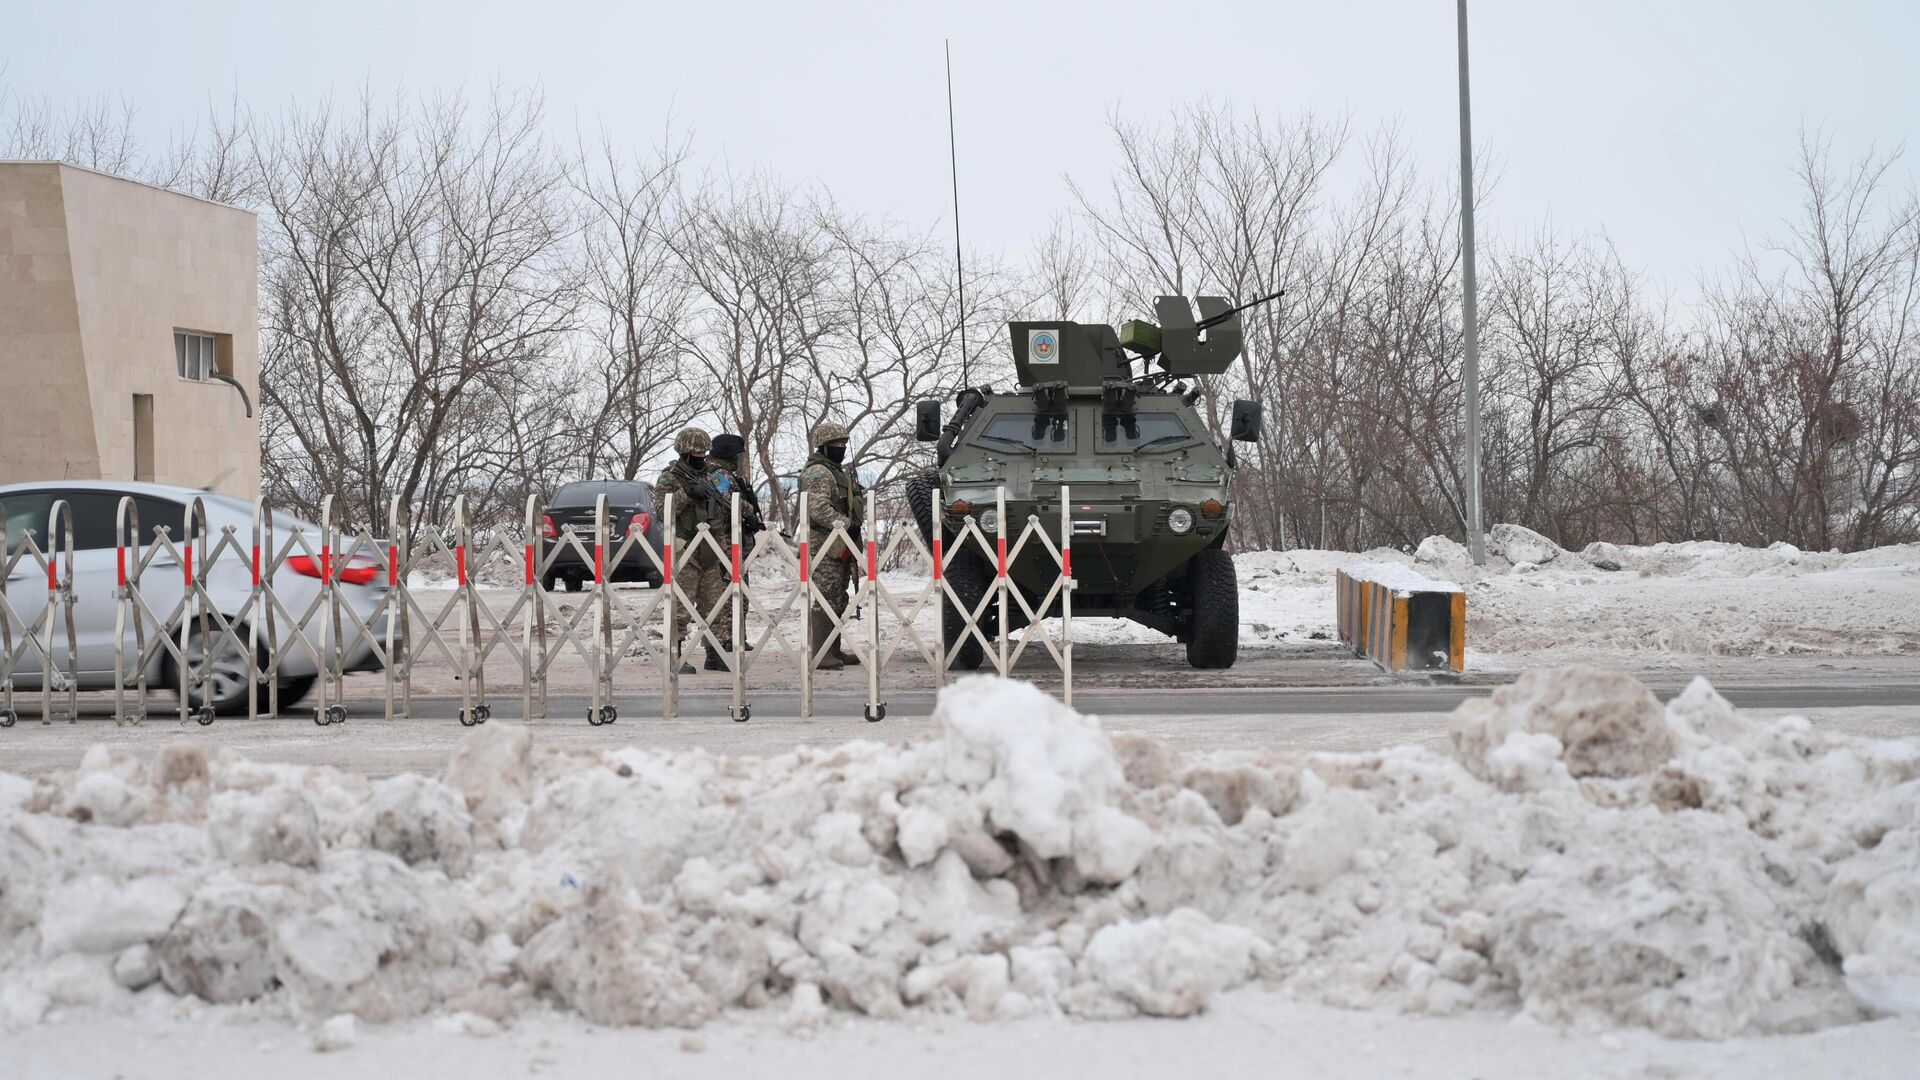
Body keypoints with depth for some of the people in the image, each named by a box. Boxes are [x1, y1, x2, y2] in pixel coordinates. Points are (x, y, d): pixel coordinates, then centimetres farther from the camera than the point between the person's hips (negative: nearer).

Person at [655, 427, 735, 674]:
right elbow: (661, 510, -16)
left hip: (712, 553, 6)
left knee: (717, 607, 8)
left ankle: (715, 655, 15)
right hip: (684, 552, -6)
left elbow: (728, 508, 25)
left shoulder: (713, 475, 16)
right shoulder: (669, 478, -2)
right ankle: (676, 657, -4)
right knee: (680, 607, -6)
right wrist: (687, 493, -22)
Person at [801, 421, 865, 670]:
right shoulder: (818, 472, -10)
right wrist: (846, 523, -20)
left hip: (842, 546, 10)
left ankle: (835, 650, 20)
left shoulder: (839, 471, 22)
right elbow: (818, 509, -21)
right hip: (825, 544, -10)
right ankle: (821, 654, -15)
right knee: (826, 599, -13)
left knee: (839, 600, 13)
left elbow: (852, 505, 32)